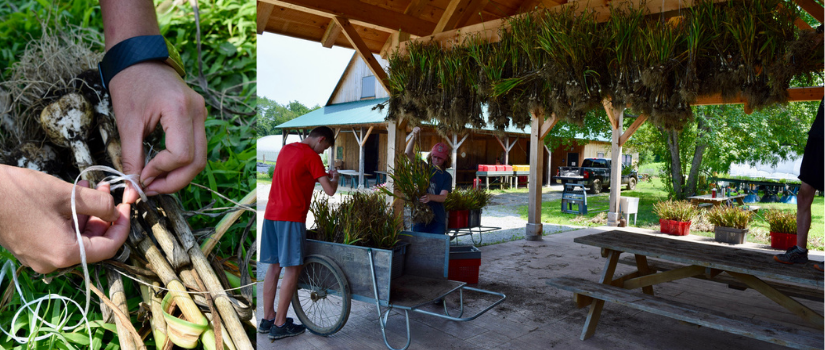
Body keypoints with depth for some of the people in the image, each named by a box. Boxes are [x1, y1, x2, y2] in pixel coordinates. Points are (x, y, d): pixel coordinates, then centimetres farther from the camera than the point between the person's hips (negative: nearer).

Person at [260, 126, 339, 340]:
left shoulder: (286, 149, 16)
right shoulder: (311, 156, -10)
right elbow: (330, 191, -14)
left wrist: (322, 176, 25)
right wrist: (334, 178, 8)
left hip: (271, 215, 8)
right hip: (291, 217, -8)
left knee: (274, 266, 14)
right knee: (292, 269, 0)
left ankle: (267, 319, 21)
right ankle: (280, 325, 5)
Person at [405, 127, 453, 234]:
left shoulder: (446, 176, 2)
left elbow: (443, 197, -11)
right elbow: (408, 153, -4)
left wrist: (430, 197, -32)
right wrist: (414, 137, -18)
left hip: (437, 219, -1)